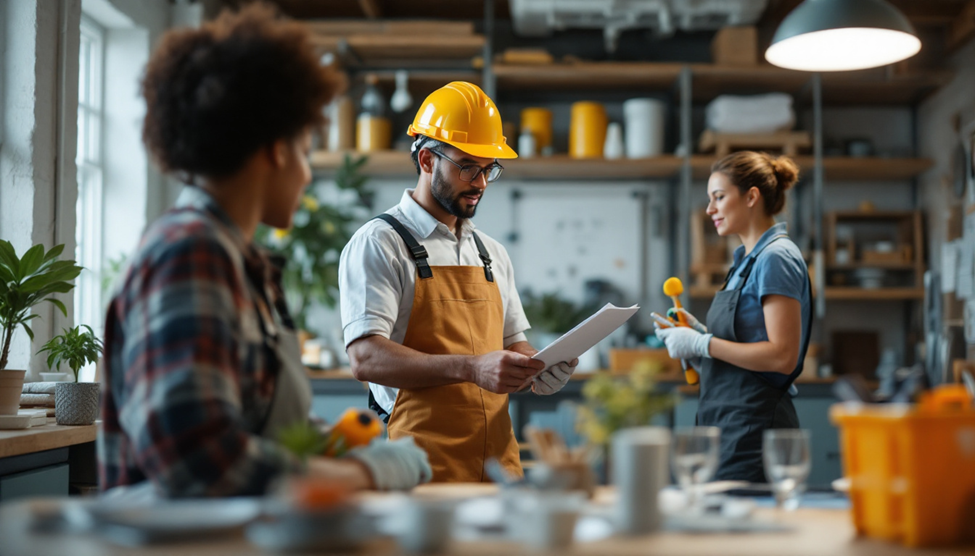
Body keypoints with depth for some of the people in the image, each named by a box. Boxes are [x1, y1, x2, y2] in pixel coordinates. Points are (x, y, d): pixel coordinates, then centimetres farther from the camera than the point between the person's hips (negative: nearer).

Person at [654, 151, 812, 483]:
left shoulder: (776, 258, -12)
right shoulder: (747, 259, 17)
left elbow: (783, 357, -20)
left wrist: (702, 344, -16)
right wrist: (698, 332, 8)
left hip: (754, 428, -9)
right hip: (727, 425, 9)